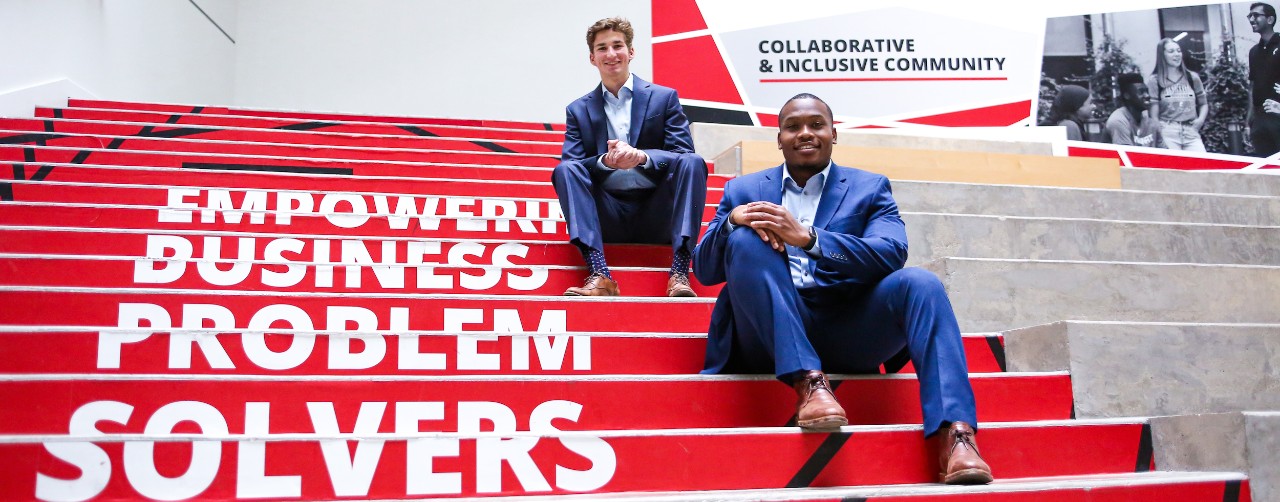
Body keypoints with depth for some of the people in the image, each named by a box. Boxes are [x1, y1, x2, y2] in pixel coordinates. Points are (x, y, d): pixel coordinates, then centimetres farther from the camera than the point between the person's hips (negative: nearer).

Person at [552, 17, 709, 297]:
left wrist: (642, 156, -24)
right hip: (608, 218, 1)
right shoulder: (578, 110, 11)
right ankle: (599, 275, -36)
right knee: (564, 169, -22)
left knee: (692, 162, -24)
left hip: (657, 214, -1)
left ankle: (679, 273, -34)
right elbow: (571, 165, -1)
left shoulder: (665, 98, 8)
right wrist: (605, 162, -24)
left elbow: (683, 154, -2)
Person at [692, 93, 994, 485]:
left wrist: (807, 237, -21)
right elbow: (704, 272, 7)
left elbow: (892, 254, -8)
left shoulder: (869, 188, 12)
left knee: (920, 283, -24)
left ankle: (955, 433, -34)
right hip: (773, 337, 0)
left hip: (846, 331, 0)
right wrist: (732, 221, -14)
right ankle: (809, 381, -31)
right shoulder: (744, 191, 15)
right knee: (746, 239, -22)